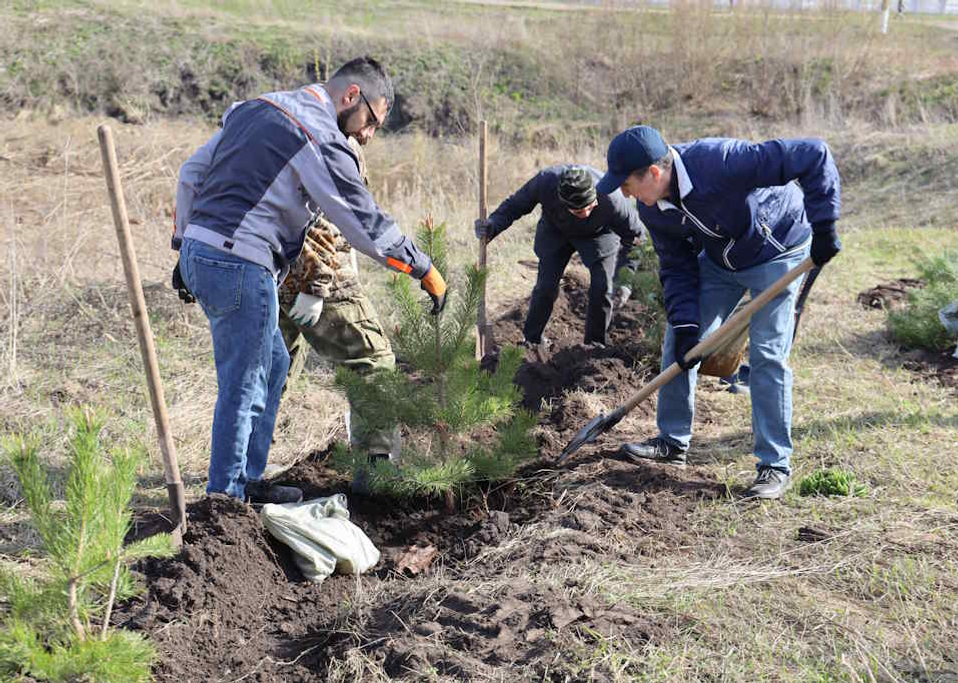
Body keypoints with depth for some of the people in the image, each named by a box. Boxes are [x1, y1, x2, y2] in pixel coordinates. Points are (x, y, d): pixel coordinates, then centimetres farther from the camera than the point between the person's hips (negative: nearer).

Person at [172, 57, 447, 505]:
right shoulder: (322, 141, -10)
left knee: (272, 363, 20)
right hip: (240, 266, -9)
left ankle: (247, 480, 28)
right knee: (244, 384, 2)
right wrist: (425, 271, 1)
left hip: (198, 251, 9)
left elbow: (191, 174, 19)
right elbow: (366, 225, -10)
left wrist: (186, 245, 23)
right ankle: (225, 495, 13)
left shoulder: (256, 108, 17)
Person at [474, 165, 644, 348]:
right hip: (555, 231, 1)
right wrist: (492, 225, -38)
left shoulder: (611, 200, -41)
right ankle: (531, 338, 14)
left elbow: (634, 233, -23)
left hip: (598, 233, -1)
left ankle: (595, 344, 8)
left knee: (601, 287, -12)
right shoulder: (545, 182, -39)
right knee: (546, 286, -7)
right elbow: (514, 205, -20)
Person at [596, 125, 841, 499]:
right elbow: (676, 267, -5)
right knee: (678, 341, 4)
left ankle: (776, 465, -1)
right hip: (718, 260, 7)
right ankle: (673, 441, 19)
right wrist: (685, 323, -16)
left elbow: (812, 156, -36)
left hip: (775, 254, -7)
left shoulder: (722, 161, -39)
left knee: (767, 355, -12)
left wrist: (823, 227, -37)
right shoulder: (653, 210, -15)